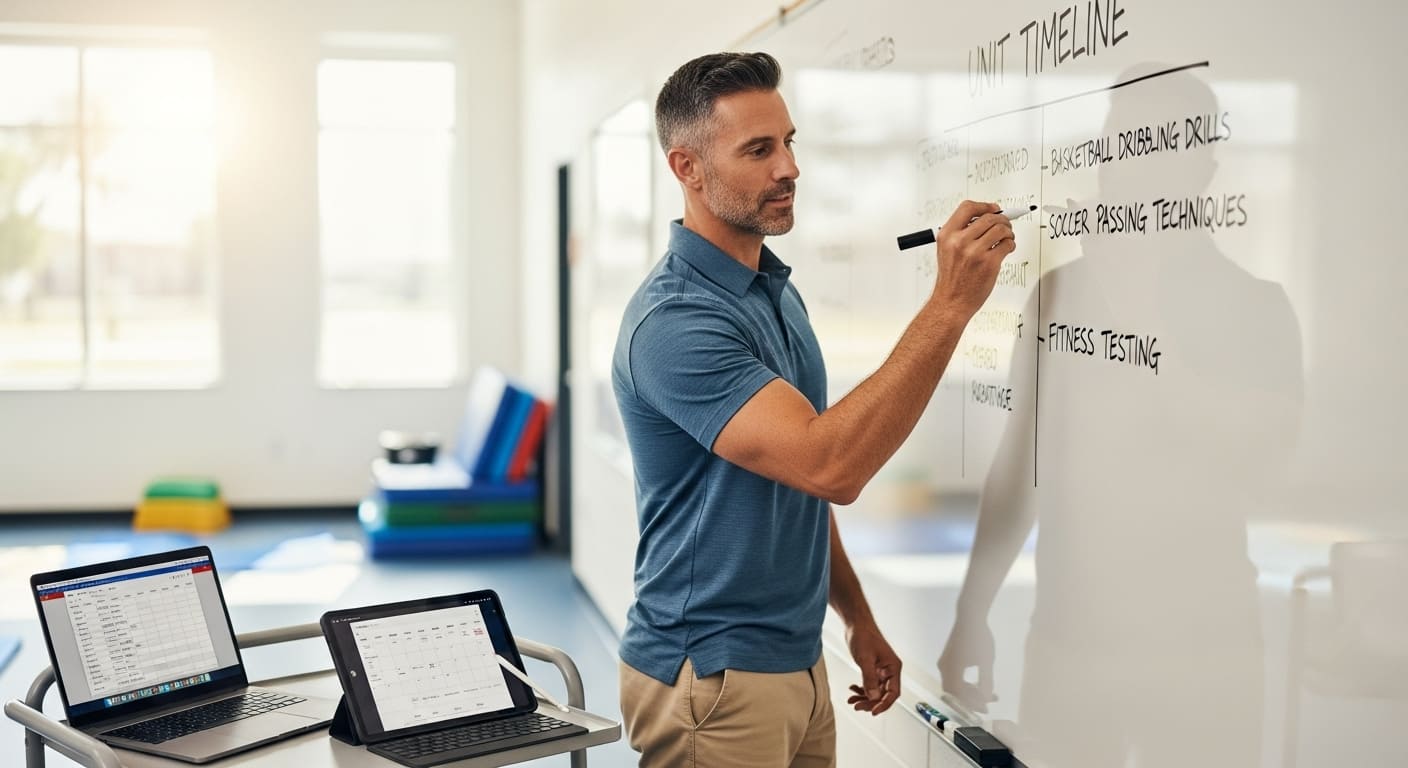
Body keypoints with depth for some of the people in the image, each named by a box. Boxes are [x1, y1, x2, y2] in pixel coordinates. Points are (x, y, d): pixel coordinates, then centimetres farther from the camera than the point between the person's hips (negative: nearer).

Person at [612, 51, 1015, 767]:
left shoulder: (778, 292, 9)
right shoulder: (675, 320, -21)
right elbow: (830, 465, -31)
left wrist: (857, 617, 16)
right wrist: (951, 302, -30)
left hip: (798, 661, 8)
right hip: (712, 679, -8)